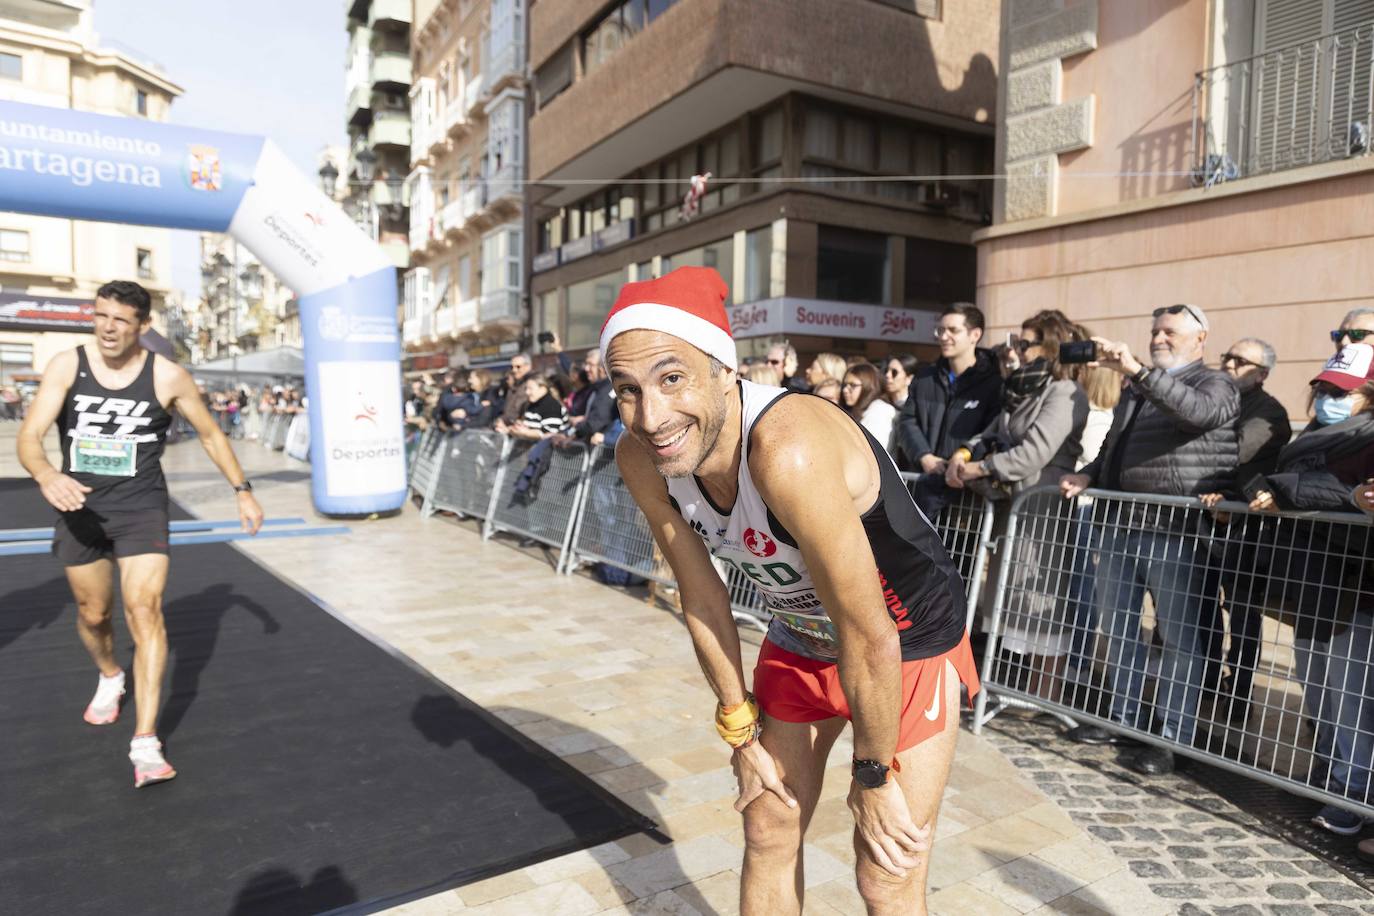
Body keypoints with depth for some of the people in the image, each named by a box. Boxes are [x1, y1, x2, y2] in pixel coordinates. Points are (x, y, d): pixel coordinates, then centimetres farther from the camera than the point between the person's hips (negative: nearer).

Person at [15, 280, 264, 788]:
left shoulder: (168, 376, -7)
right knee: (93, 614, 17)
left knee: (145, 613, -14)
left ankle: (145, 743, -12)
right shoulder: (66, 366, -6)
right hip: (79, 509, 2)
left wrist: (242, 490, 4)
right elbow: (29, 435, -15)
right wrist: (46, 475, -37)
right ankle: (110, 678, 50)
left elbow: (211, 433, 6)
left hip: (141, 509, -2)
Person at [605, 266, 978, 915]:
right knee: (768, 835, 16)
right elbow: (703, 600, -5)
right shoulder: (641, 460, -17)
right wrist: (741, 732, 2)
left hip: (908, 644, -5)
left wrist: (874, 777, -15)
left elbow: (870, 639, -30)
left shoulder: (788, 451, -40)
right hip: (800, 637, 6)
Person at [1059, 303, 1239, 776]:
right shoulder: (1136, 391, 21)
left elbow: (1199, 412, -26)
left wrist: (1137, 370, -33)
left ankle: (1173, 738, 10)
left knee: (1180, 637, 0)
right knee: (1117, 627, 14)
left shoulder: (1215, 383, -1)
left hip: (1179, 533, -8)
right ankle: (1124, 719, 27)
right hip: (1122, 525, 8)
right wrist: (1088, 474, 10)